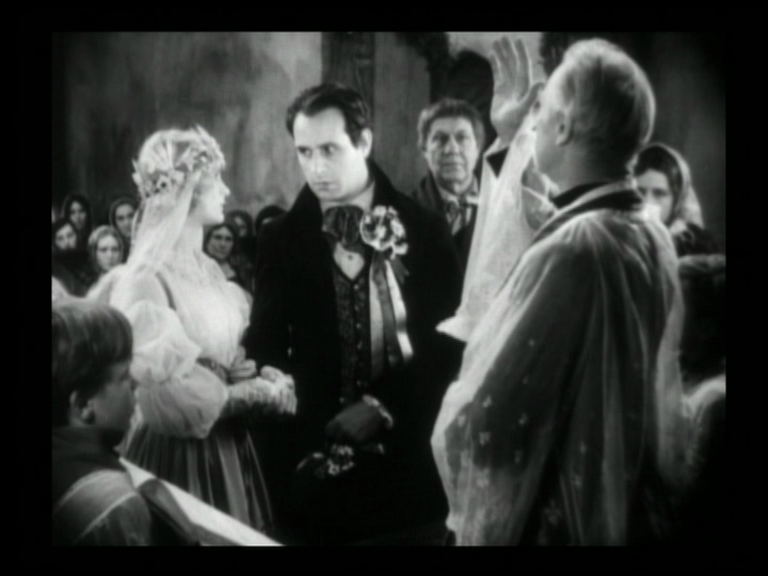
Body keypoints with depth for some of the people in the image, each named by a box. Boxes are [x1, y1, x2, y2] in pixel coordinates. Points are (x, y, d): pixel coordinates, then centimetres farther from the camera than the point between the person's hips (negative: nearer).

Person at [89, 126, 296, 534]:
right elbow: (173, 400, -21)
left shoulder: (209, 270, 8)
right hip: (179, 457, -7)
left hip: (227, 447, 7)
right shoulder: (145, 281, -18)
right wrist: (259, 392, -14)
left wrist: (261, 376, -6)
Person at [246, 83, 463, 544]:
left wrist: (385, 405, -12)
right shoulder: (282, 239, 2)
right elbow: (268, 349, 0)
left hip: (409, 460, 0)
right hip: (314, 464, 1)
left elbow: (451, 342, -2)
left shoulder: (424, 230, -1)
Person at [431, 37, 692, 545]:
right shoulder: (649, 233, -1)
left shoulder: (575, 249, -27)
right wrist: (508, 137, 24)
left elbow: (481, 428, -26)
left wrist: (454, 412, -5)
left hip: (555, 523, -8)